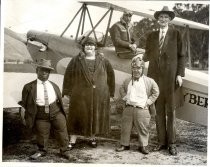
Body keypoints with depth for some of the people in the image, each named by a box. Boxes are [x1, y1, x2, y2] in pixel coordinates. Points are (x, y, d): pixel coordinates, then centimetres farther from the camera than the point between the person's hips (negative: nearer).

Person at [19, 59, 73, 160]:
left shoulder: (54, 86, 6)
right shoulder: (29, 87, -5)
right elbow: (24, 104, -1)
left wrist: (62, 112, 13)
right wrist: (24, 118, 0)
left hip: (56, 112, 2)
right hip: (41, 115, -2)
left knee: (62, 132, 7)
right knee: (42, 135, 9)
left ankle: (65, 151, 26)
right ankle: (42, 151, 36)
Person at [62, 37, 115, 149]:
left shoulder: (103, 60, 5)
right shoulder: (76, 60, 0)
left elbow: (110, 75, 10)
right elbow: (68, 75, 2)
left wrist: (110, 92, 8)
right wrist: (67, 92, -1)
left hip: (99, 95, 2)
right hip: (80, 95, -2)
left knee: (96, 116, 9)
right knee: (78, 116, 2)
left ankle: (92, 138, 27)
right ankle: (72, 141, 10)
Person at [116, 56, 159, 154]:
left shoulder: (149, 81, -2)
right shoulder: (127, 81, 9)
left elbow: (156, 92, 3)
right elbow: (122, 89, 24)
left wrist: (148, 102, -3)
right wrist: (125, 98, 8)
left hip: (142, 109, -3)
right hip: (128, 108, 3)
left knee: (143, 129, 3)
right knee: (125, 127, 10)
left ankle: (143, 146, 16)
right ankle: (124, 144, 24)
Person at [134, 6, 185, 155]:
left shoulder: (176, 34, 4)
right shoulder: (152, 36, 13)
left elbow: (181, 55, 1)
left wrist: (180, 74, -6)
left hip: (171, 76, -3)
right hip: (155, 76, 3)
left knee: (171, 110, 1)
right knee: (159, 111, 5)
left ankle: (172, 143, 8)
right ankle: (162, 141, 13)